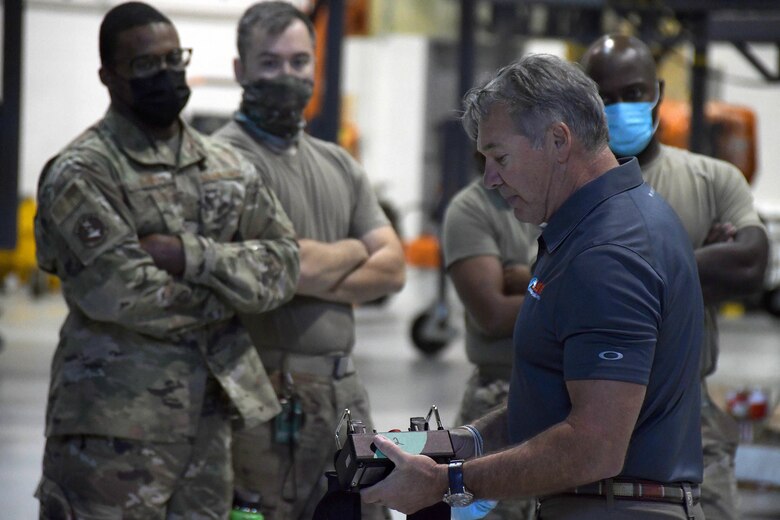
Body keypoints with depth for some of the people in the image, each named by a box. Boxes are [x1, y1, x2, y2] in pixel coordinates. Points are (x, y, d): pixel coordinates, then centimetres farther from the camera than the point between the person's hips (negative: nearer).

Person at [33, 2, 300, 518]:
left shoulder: (228, 166, 15)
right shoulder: (81, 174, -7)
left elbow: (282, 265, 4)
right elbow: (125, 295, -17)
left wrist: (191, 257, -12)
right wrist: (229, 288, -4)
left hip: (209, 416, 6)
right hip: (116, 421, -6)